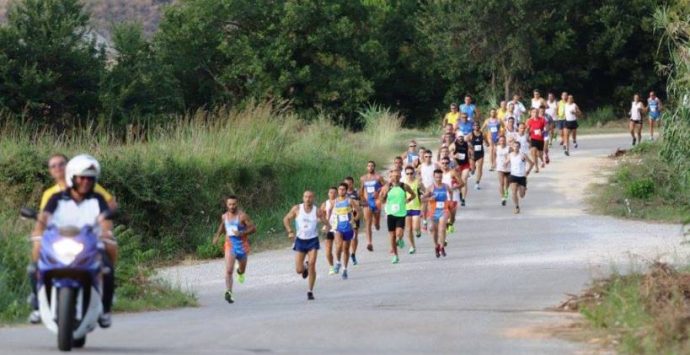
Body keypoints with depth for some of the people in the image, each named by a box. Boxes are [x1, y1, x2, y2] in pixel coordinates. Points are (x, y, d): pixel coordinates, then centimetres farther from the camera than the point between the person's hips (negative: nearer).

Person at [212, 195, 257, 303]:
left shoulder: (242, 216, -12)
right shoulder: (224, 216, 3)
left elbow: (253, 228, -12)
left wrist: (241, 233, -25)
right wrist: (217, 235, 14)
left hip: (242, 246, -1)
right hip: (230, 245, 1)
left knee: (242, 270, 21)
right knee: (229, 270, -20)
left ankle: (240, 271, 59)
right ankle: (229, 292, -29)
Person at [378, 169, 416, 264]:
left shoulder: (404, 186, -2)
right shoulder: (387, 187, -2)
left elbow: (413, 195, 14)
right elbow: (382, 201, -3)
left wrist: (407, 200, 1)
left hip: (401, 214, -1)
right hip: (391, 214, 1)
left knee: (399, 234, -17)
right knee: (392, 236, 5)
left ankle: (400, 240, 20)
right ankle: (395, 256, 17)